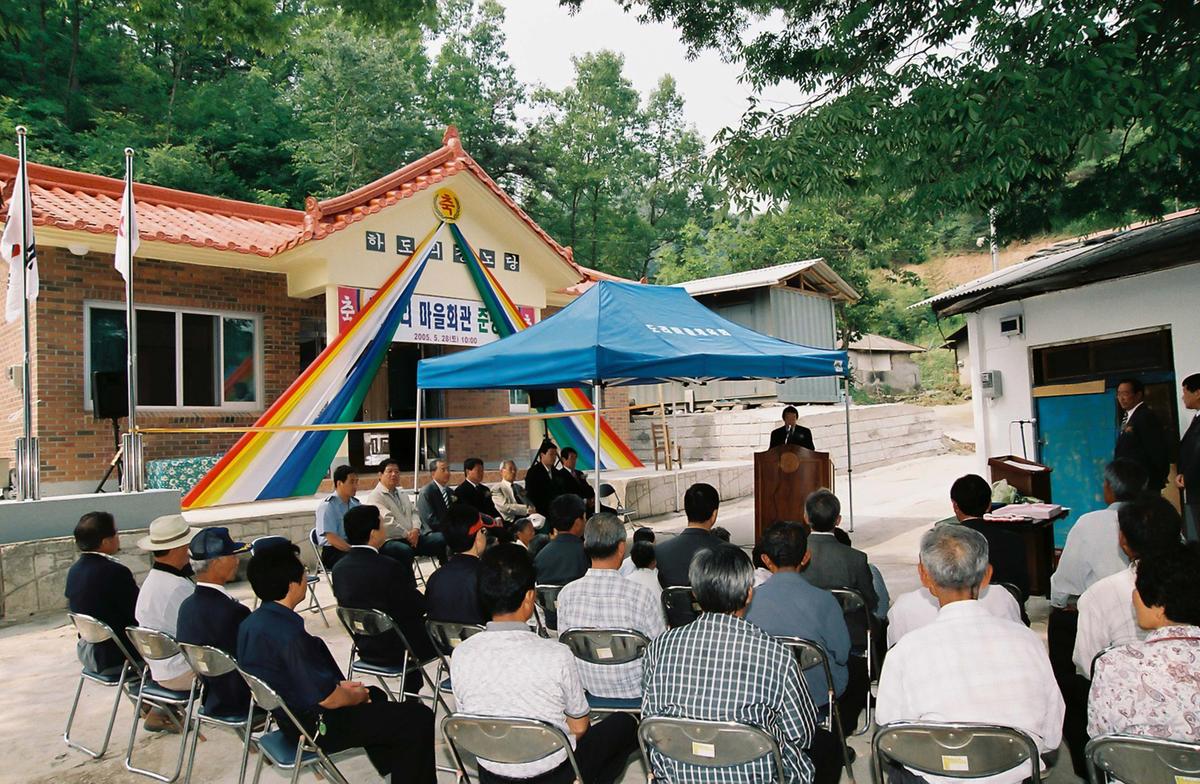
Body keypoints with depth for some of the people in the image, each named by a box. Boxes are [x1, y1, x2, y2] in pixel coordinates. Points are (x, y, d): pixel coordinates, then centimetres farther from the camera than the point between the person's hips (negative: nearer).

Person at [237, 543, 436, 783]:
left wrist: (338, 685, 8)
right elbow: (326, 698, -25)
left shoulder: (251, 624, -1)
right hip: (315, 728, -10)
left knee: (376, 695, 32)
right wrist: (355, 696, -5)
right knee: (418, 718, -8)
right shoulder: (288, 633, -30)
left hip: (288, 716, 10)